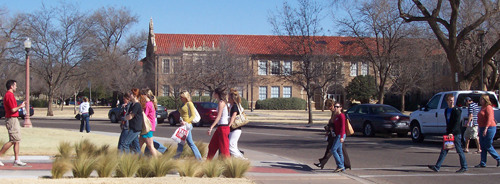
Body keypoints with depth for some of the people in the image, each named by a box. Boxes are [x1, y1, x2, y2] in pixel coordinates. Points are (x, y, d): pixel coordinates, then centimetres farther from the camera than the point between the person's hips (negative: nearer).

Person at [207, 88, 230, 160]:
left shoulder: (221, 103, -14)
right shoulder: (223, 102, 14)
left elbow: (218, 117, -19)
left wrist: (211, 127, -22)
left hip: (223, 127, -10)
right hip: (220, 127, 10)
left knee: (224, 148, -5)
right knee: (212, 146, 17)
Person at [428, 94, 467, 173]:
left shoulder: (457, 110, -9)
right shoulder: (446, 110, 14)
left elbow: (457, 123, -17)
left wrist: (452, 132, -24)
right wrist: (448, 132, 13)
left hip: (456, 134, -7)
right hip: (449, 134, 7)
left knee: (459, 151, 0)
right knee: (444, 150, 4)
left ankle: (464, 167, 12)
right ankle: (437, 167, 3)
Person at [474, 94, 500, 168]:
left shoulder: (488, 107, -12)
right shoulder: (482, 107, 18)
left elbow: (489, 119, -21)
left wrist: (486, 128, -28)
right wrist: (480, 130, 21)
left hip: (489, 128, -10)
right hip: (482, 128, 10)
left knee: (488, 146, -5)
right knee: (483, 146, 7)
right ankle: (482, 163, 8)